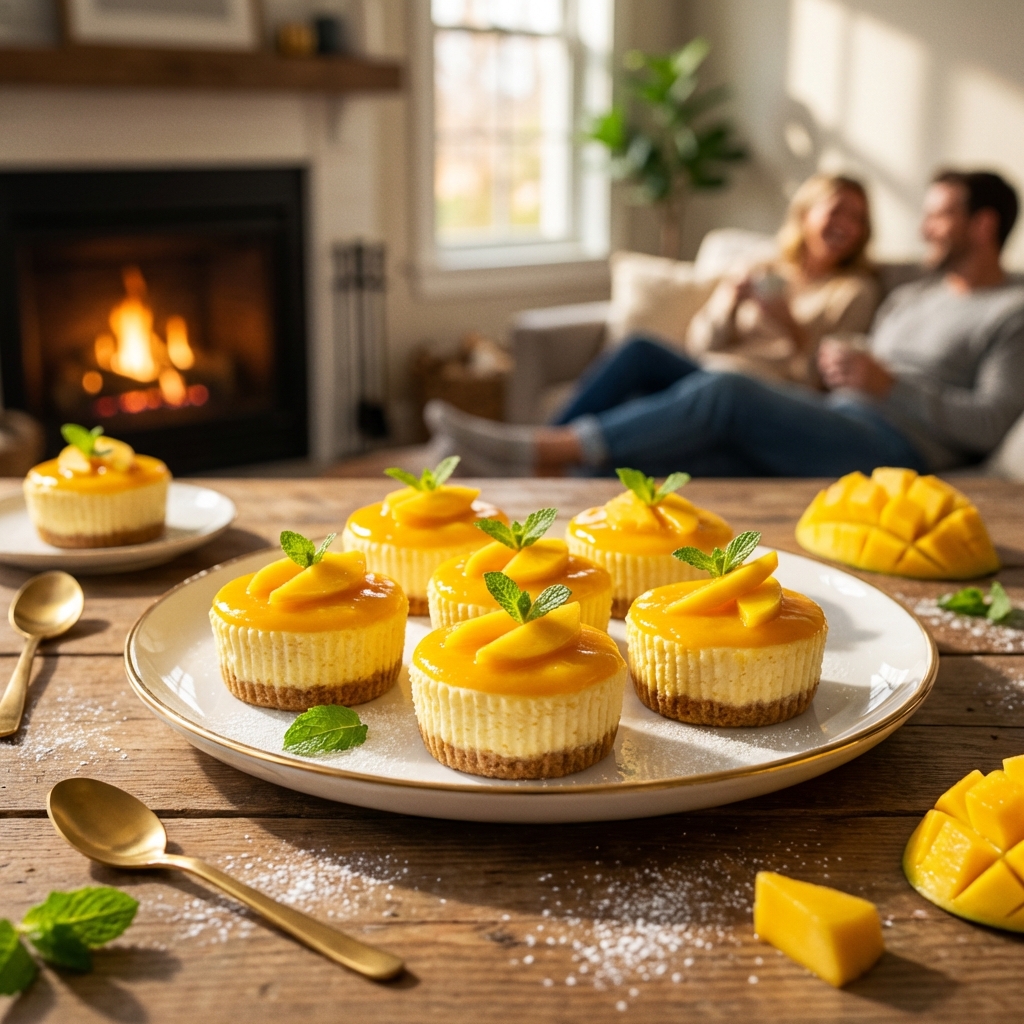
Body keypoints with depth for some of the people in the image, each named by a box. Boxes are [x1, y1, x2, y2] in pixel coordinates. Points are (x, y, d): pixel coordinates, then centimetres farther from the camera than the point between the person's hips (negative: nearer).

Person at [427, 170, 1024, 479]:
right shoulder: (910, 298, 30)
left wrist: (888, 383, -12)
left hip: (894, 444, -8)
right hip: (823, 426, 8)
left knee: (723, 393, -34)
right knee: (643, 357, -4)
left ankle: (541, 449, -31)